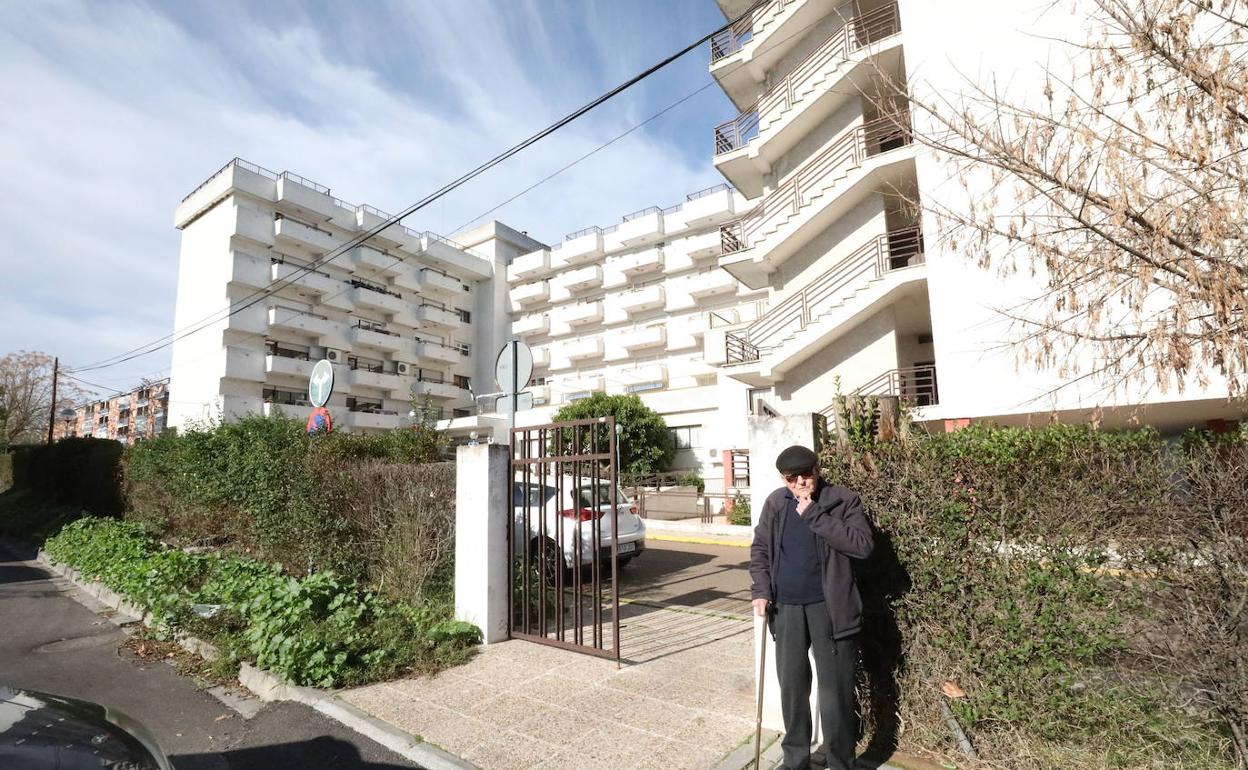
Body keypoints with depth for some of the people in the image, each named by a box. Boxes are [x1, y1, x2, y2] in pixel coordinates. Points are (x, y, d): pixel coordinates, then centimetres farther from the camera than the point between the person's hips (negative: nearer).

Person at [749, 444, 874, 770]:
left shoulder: (843, 500, -6)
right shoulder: (775, 503, 3)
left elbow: (863, 545, -17)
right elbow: (760, 548, 9)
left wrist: (814, 515, -21)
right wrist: (761, 591, -3)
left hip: (829, 607, -3)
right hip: (786, 608, 4)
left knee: (835, 689, 7)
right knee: (791, 687, 15)